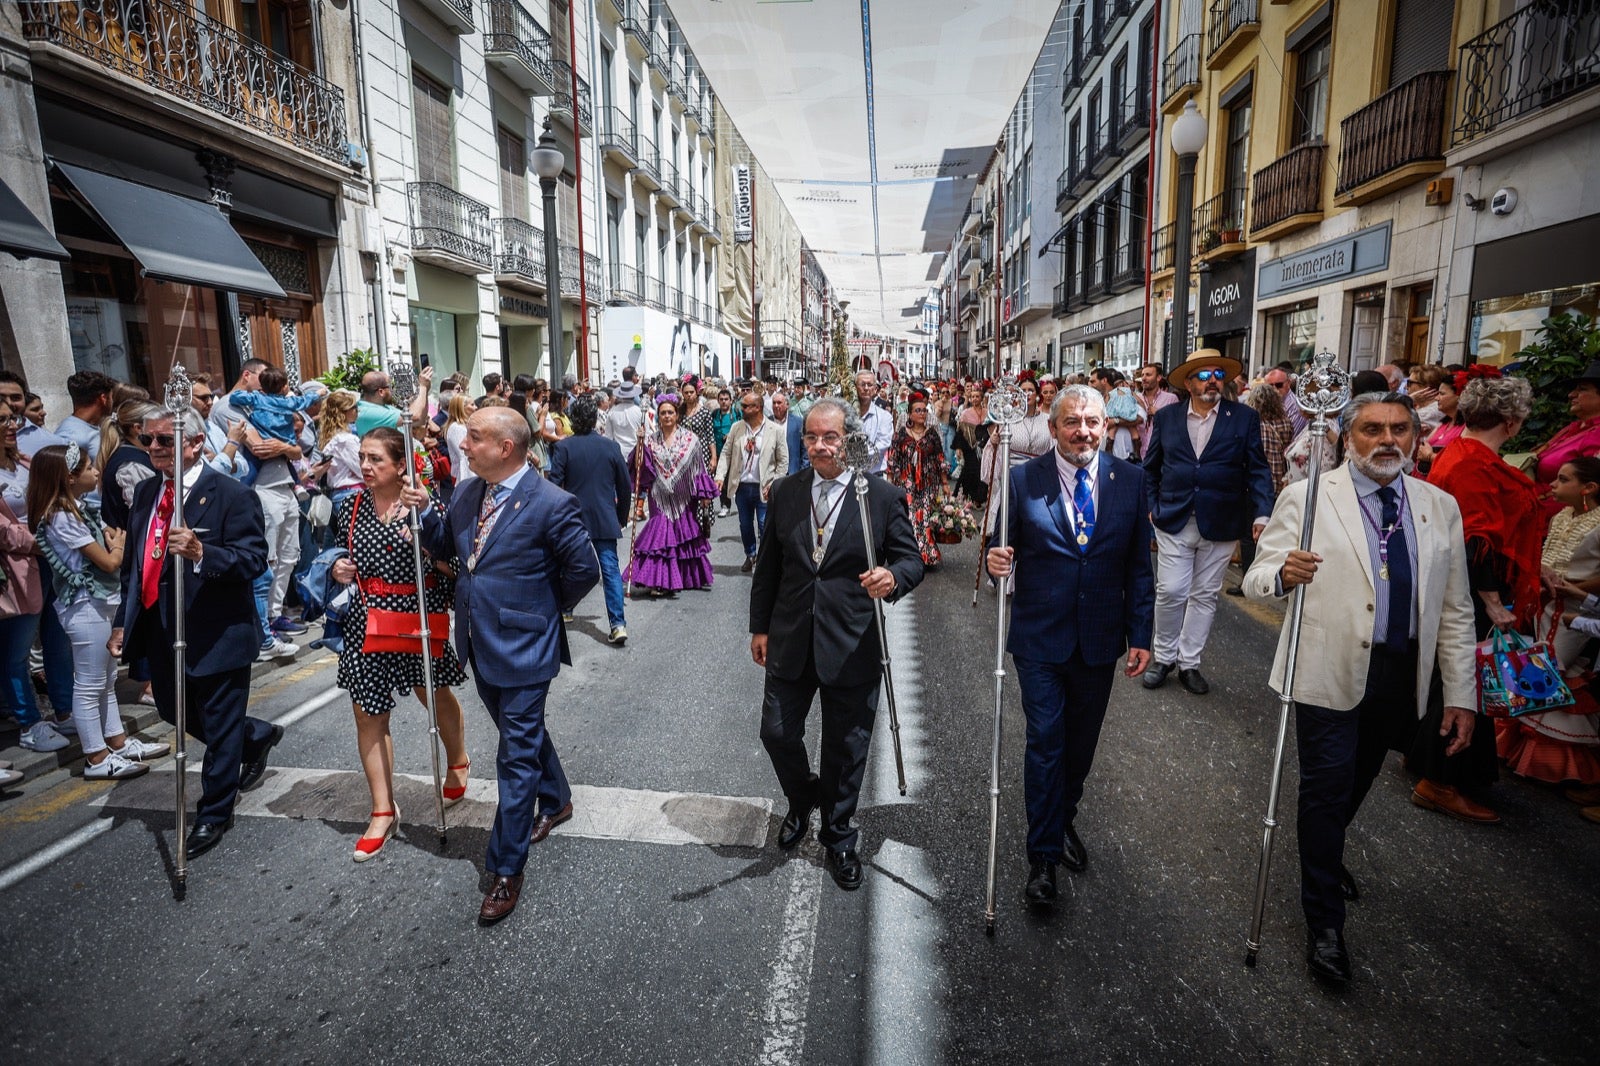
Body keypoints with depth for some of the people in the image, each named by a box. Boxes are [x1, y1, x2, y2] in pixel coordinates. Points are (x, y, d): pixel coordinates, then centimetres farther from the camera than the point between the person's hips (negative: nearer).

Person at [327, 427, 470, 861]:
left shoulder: (426, 506, -12)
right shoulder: (350, 507, 1)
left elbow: (455, 568, -12)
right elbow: (342, 556, 17)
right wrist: (339, 570, -5)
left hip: (417, 616, -3)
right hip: (366, 620, 4)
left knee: (434, 695, 17)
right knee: (368, 711, 5)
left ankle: (457, 761, 48)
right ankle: (383, 811, 20)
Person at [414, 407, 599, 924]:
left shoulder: (552, 504, -20)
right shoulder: (467, 493, 1)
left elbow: (584, 570, -12)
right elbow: (446, 546, 12)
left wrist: (544, 610, -2)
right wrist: (424, 512, -6)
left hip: (523, 647, -7)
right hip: (480, 644, 8)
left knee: (518, 755, 1)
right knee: (523, 731, 25)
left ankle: (506, 869, 15)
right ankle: (555, 800, 49)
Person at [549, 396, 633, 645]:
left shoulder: (564, 447, -6)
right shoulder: (609, 446, 1)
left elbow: (554, 484, -9)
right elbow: (625, 486, 6)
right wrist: (621, 517, 17)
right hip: (605, 520, 1)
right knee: (611, 570, -2)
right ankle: (618, 624, -10)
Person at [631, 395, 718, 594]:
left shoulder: (689, 439, 0)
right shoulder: (650, 439, 4)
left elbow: (698, 468, 2)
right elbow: (640, 466, -2)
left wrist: (703, 493, -1)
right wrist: (640, 444, -16)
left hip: (683, 498, 0)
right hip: (660, 498, 0)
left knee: (685, 532, 8)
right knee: (659, 533, -5)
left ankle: (687, 576, 23)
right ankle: (660, 580, -1)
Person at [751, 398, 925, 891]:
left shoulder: (885, 496, -8)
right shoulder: (786, 491, 3)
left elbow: (911, 559, -4)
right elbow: (768, 565, 8)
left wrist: (894, 577, -27)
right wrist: (760, 626, 9)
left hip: (852, 646, -3)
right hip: (790, 641, 3)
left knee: (846, 748, 11)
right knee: (777, 733, 12)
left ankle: (838, 837, 36)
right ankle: (802, 801, 44)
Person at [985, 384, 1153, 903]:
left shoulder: (1130, 479, -1)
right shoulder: (1023, 480, -7)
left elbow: (1139, 565, 2)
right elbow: (1005, 550, -2)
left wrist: (1140, 635, 1)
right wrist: (995, 561, -26)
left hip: (1100, 640, 3)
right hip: (1040, 638, -2)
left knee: (1081, 742, 17)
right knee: (1045, 743, 3)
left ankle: (1064, 821, 42)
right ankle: (1043, 854, 18)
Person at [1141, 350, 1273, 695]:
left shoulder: (1244, 418, 2)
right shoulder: (1166, 417, 4)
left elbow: (1258, 470, -1)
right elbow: (1151, 468, 12)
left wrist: (1262, 514, -13)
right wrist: (1152, 507, 3)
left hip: (1221, 525, 0)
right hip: (1174, 523, 0)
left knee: (1205, 596, 9)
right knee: (1170, 592, -2)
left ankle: (1189, 663, 22)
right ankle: (1164, 657, 18)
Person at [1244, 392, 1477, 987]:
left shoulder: (1440, 507, 6)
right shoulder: (1307, 498, -7)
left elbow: (1455, 611, 8)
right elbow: (1256, 581, -12)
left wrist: (1460, 694, 5)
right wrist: (1283, 574, -35)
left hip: (1404, 677, 5)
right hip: (1330, 672, -4)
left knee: (1358, 783, 21)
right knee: (1327, 792, 2)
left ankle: (1328, 855, 50)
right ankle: (1324, 924, 18)